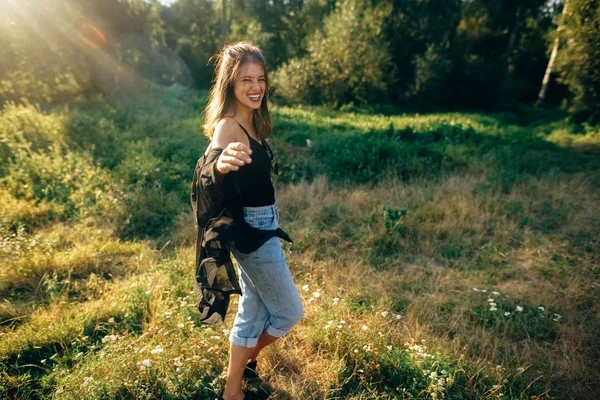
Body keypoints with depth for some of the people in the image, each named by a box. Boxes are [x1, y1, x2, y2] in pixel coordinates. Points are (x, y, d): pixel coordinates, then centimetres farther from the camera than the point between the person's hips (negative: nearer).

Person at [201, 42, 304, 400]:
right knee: (290, 312, 9)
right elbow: (210, 172, -40)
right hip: (252, 228, -9)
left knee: (254, 311, 19)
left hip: (262, 225, 9)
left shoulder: (252, 122, 6)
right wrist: (221, 164, -61)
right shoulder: (227, 125, -20)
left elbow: (253, 173, 7)